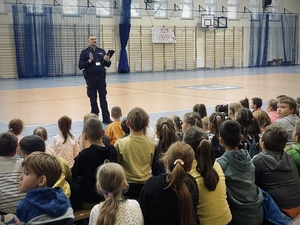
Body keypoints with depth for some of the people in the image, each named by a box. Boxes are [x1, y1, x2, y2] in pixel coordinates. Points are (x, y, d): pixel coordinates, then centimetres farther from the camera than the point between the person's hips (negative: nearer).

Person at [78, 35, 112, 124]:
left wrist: (107, 60, -9)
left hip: (101, 77, 2)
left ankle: (106, 118, 2)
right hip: (91, 79, -2)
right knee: (93, 100, 4)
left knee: (103, 98, 0)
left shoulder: (102, 51, 11)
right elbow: (80, 66, -4)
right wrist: (89, 61, -17)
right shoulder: (84, 52, 2)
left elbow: (108, 65, 13)